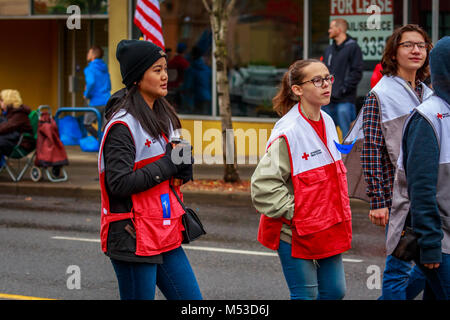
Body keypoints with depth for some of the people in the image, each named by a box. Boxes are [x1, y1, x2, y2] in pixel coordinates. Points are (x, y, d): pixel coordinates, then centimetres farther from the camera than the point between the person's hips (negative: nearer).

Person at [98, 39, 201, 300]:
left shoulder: (163, 116, 13)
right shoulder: (123, 126, -14)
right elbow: (119, 183, -22)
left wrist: (182, 165, 1)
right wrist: (168, 165, -16)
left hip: (166, 236, 8)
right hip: (134, 239, -8)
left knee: (192, 303, 7)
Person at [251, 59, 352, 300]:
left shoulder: (327, 122, 6)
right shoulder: (288, 132, -19)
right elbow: (264, 184, -22)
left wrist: (339, 215, 15)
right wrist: (294, 212, -19)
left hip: (329, 228, 7)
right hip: (296, 233, -7)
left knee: (334, 291, 10)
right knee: (306, 294, 0)